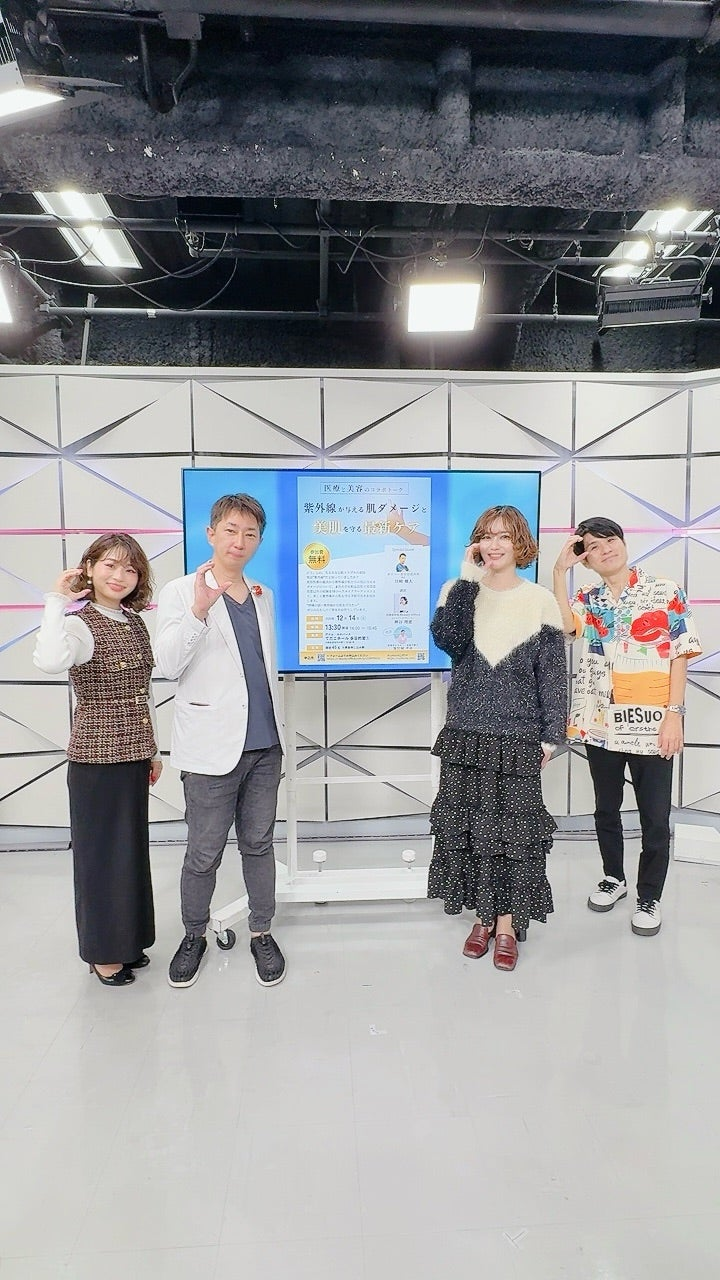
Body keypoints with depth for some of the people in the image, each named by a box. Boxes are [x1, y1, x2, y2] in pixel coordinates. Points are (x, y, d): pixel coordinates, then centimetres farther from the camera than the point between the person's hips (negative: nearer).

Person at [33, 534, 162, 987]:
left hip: (133, 755, 8)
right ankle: (102, 953, 22)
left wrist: (154, 749, 17)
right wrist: (57, 601, -31)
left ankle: (126, 941, 34)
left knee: (132, 848, 17)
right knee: (103, 851, 5)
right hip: (97, 758, -7)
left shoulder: (135, 622, 8)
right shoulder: (80, 624, -15)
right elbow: (50, 661, -40)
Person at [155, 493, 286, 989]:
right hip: (212, 748, -5)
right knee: (204, 852, 5)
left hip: (265, 744, 5)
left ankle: (261, 932, 27)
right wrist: (199, 609, -30)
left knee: (259, 843, 13)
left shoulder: (264, 596, 13)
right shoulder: (181, 592, -4)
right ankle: (194, 935, 26)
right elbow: (168, 664, -17)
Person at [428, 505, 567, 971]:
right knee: (468, 828, 8)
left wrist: (550, 736, -3)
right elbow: (447, 640, -16)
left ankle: (507, 924, 18)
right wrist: (468, 578, -15)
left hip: (518, 739, -2)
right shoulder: (458, 591, 4)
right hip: (465, 734, 2)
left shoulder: (541, 600, 0)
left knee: (513, 831, 2)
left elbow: (553, 675, 1)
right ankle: (483, 916, 25)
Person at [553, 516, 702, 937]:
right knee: (606, 808, 17)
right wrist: (560, 571, -13)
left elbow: (681, 655, -3)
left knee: (655, 817, 5)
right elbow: (564, 626, -16)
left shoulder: (666, 592, -2)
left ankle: (650, 898, 22)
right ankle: (614, 878, 37)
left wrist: (674, 713, -10)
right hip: (601, 723, 3)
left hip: (651, 724, -3)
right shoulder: (588, 600, 6)